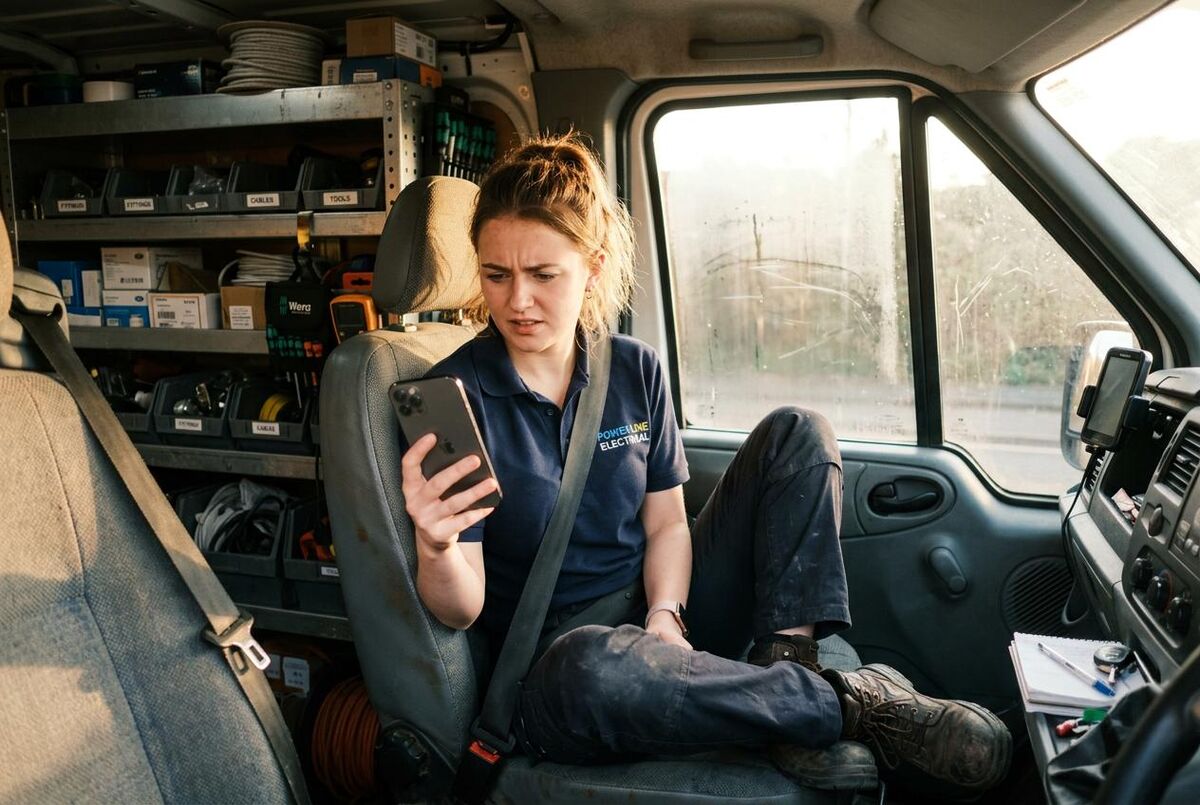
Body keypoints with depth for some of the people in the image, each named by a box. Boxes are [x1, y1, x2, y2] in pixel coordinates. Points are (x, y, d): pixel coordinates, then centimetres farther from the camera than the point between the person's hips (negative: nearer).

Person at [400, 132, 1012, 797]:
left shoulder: (634, 371, 1)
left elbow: (667, 523, 5)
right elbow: (461, 609, -15)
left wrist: (666, 616, -16)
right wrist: (434, 548, -38)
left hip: (658, 623, 5)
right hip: (560, 666, -5)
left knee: (796, 432, -1)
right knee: (595, 668, -43)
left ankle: (784, 665, -19)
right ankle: (845, 703, -20)